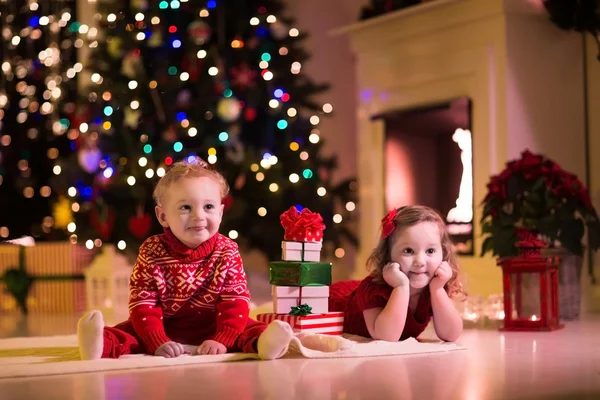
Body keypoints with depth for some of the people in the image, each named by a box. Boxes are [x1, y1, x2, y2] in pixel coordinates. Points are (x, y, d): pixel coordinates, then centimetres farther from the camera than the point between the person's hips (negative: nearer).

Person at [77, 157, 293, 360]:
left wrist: (222, 340, -25)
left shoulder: (227, 252, -5)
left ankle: (261, 343, -52)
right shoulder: (152, 253, -8)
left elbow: (235, 302, -10)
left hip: (211, 328, 1)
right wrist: (158, 342, -28)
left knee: (246, 329, -23)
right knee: (128, 332, -23)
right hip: (165, 329, 0)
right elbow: (143, 304, -12)